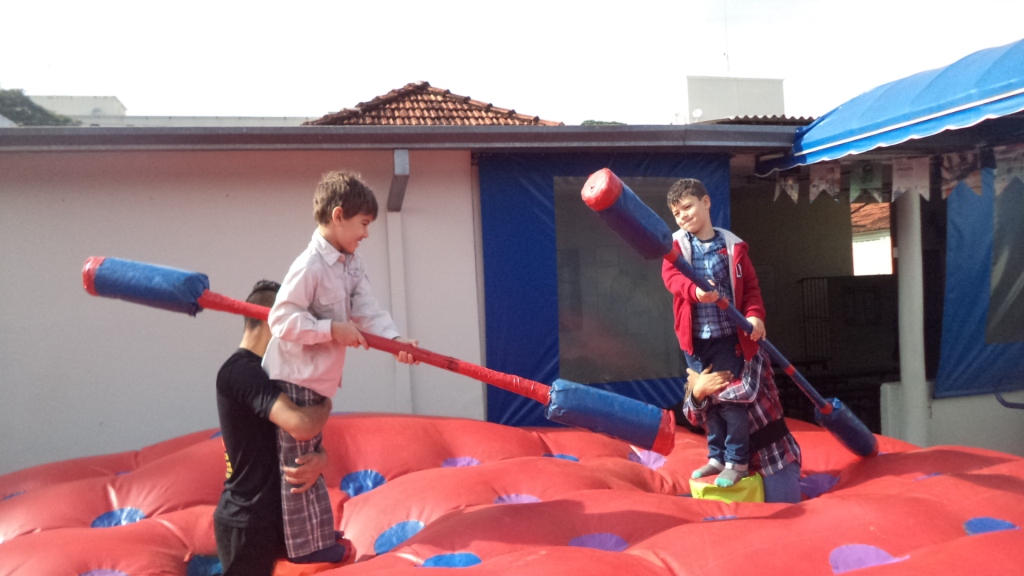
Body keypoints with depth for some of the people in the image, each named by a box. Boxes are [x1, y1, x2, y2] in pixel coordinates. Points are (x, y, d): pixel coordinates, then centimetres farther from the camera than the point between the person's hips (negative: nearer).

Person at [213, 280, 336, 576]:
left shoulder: (263, 372, 12)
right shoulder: (241, 371, -17)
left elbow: (306, 438, 10)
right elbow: (300, 425, -31)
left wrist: (321, 459, -12)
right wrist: (326, 404, -10)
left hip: (272, 516, 9)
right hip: (247, 524, -9)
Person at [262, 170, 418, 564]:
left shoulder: (351, 264, 5)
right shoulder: (310, 266, -24)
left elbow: (366, 309, -3)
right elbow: (281, 320, -26)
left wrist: (394, 340, -17)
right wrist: (333, 329, -26)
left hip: (320, 377, 9)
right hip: (296, 377, -9)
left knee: (310, 458, 20)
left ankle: (313, 535, 35)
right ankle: (306, 544, 16)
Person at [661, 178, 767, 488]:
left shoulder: (732, 245, 1)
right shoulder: (676, 245, 2)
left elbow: (750, 285, 1)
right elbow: (671, 276, -15)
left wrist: (755, 314, -17)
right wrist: (695, 291, -35)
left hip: (728, 335, -2)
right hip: (694, 337, 3)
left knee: (730, 398, -1)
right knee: (706, 399, 13)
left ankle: (737, 461, 13)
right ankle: (717, 457, 28)